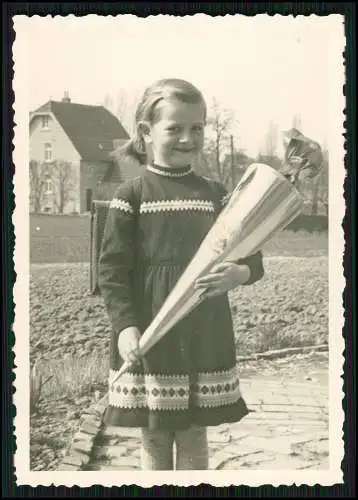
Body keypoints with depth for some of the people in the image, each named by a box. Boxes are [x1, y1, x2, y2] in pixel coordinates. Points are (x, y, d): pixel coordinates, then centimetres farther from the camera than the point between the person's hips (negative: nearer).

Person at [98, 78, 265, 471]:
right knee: (154, 440, 11)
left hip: (205, 338, 2)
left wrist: (241, 273, -17)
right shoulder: (131, 194, -4)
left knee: (194, 439, 13)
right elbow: (112, 268, -6)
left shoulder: (214, 194, 5)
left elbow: (250, 257, 6)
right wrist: (125, 326, -16)